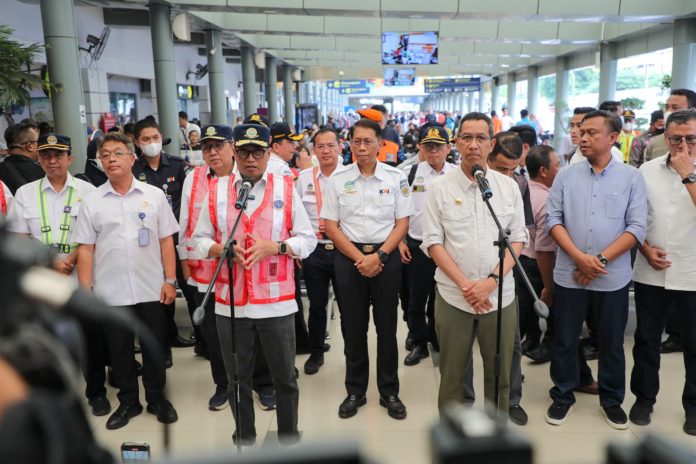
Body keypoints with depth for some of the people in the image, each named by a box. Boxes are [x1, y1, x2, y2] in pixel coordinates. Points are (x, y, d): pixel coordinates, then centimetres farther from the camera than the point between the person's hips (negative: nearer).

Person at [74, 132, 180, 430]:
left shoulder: (154, 195, 1)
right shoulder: (91, 201, 2)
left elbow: (166, 241, 1)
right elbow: (85, 249, 2)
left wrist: (170, 280, -3)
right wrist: (85, 290, -2)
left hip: (152, 289, 0)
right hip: (111, 292, 1)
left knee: (154, 347, 10)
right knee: (119, 350, 12)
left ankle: (157, 399, 28)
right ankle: (128, 402, 29)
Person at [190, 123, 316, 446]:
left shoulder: (286, 188, 1)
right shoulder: (216, 190, 4)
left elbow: (308, 239, 1)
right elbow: (199, 241, 7)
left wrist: (274, 246, -15)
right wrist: (223, 248, -13)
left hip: (277, 303, -1)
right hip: (230, 303, 2)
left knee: (285, 379, 11)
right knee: (237, 380, 15)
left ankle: (289, 440, 32)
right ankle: (244, 441, 35)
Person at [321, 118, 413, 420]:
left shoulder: (396, 177, 0)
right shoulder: (338, 180, 1)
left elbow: (402, 223, 0)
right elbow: (331, 225, 0)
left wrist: (379, 255, -12)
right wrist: (359, 258, -9)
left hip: (386, 257, 0)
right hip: (349, 258, 1)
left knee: (387, 326, 7)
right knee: (353, 327, 8)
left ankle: (389, 392, 22)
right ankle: (355, 391, 23)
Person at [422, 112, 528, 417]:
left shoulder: (509, 187, 5)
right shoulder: (440, 188, -1)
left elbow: (518, 239, 4)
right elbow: (433, 242, -3)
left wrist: (491, 281, -10)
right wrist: (465, 284, -12)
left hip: (499, 295, 2)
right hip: (453, 295, -1)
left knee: (499, 373, 12)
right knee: (452, 373, 9)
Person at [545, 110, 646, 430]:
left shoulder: (632, 177, 0)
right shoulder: (566, 176, 3)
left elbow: (636, 227, -6)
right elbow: (554, 220, -2)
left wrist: (601, 259, -15)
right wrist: (579, 257, -14)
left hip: (613, 278, 0)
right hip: (569, 275, 1)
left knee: (611, 343, 13)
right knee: (564, 340, 10)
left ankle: (612, 400, 32)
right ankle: (562, 396, 28)